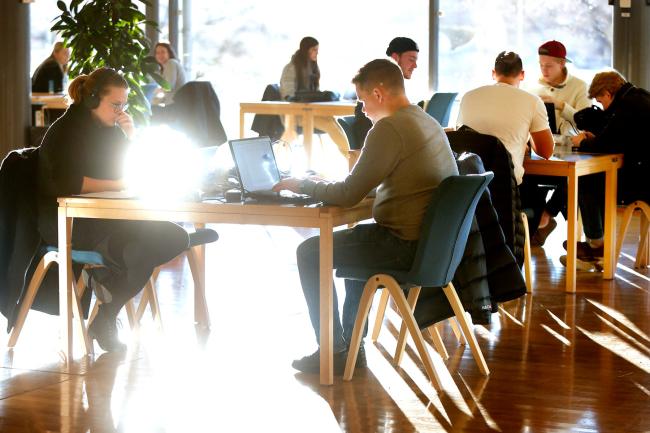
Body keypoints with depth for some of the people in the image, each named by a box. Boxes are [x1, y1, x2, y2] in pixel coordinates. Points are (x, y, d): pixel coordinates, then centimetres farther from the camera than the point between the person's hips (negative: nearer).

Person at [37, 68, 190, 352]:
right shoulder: (67, 129, -10)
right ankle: (103, 323, -17)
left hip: (104, 218, 8)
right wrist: (118, 185, -22)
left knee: (176, 238, -10)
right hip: (67, 223, -8)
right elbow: (67, 182, -24)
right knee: (145, 244, -30)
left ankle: (104, 275, -9)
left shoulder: (109, 129, 15)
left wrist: (130, 138, -1)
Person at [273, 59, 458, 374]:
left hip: (406, 244, -10)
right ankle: (352, 344, 32)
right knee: (354, 240, 32)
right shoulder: (427, 122, 13)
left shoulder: (389, 129, -18)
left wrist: (302, 185, 0)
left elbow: (348, 195, -16)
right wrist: (324, 185, 19)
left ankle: (334, 352, 8)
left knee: (310, 253, 2)